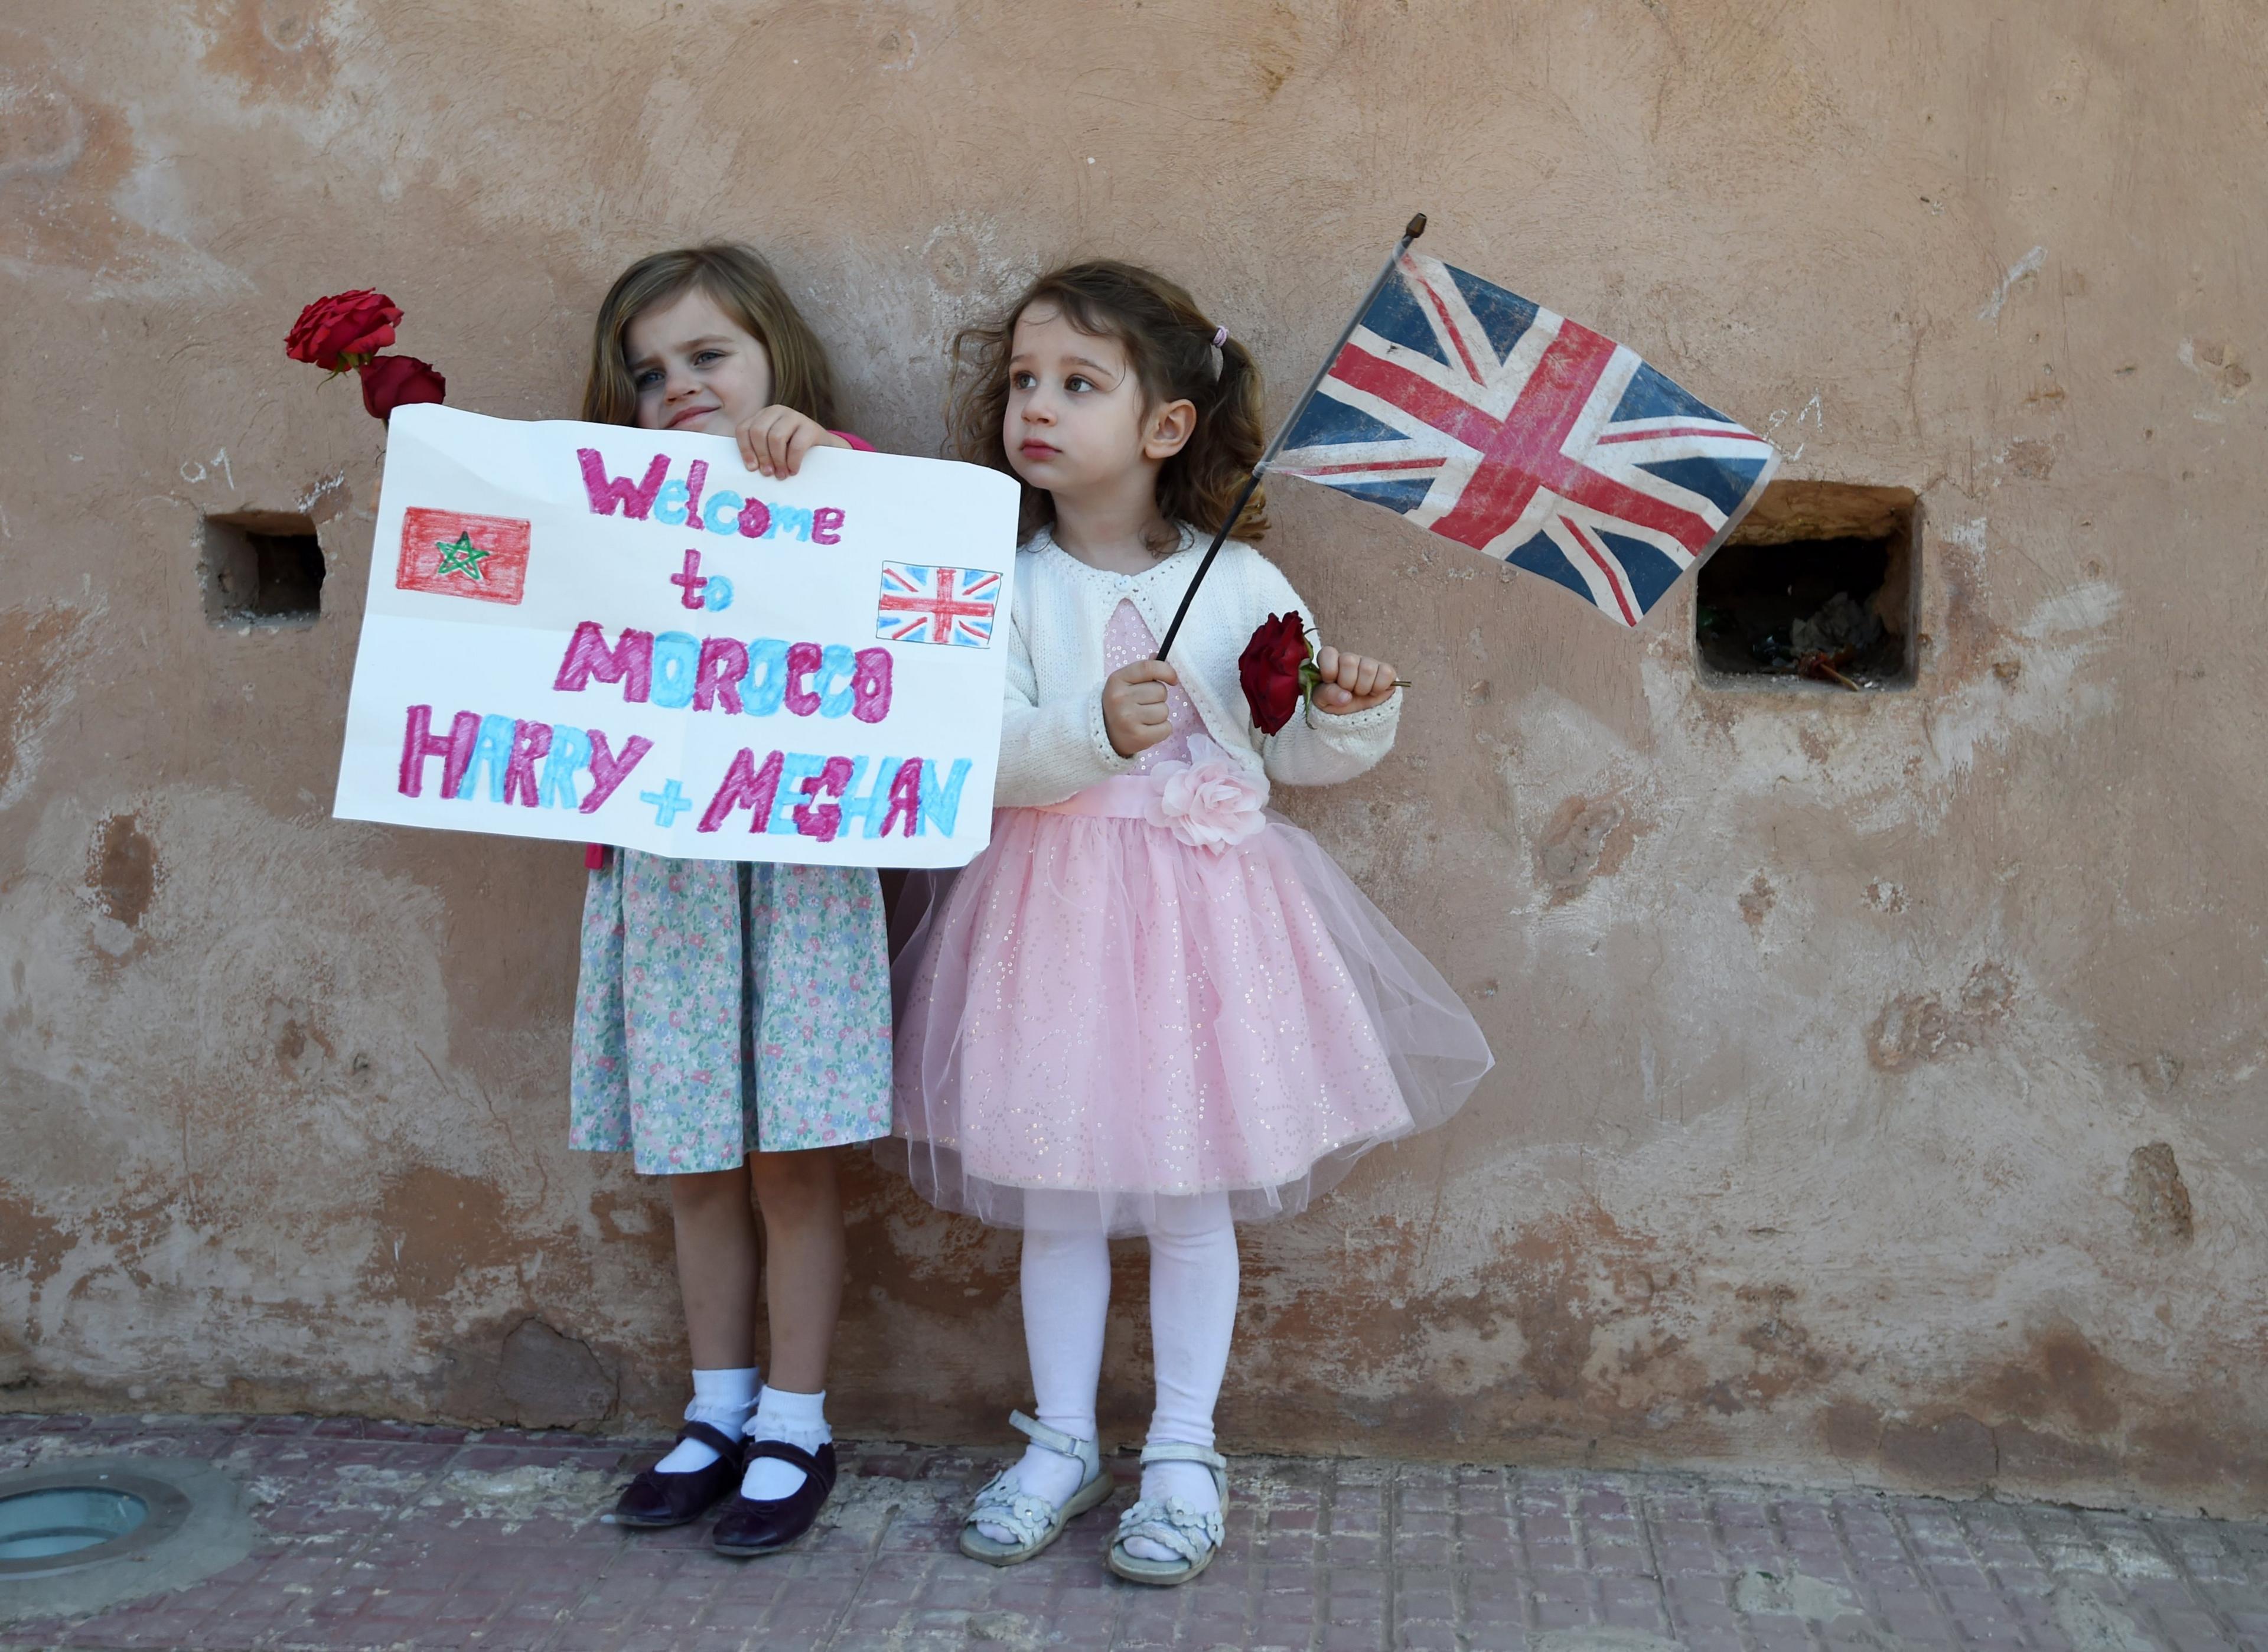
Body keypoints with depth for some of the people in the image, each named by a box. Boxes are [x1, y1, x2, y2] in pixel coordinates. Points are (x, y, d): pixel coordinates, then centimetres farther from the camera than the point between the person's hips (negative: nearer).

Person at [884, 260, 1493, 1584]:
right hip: (1055, 910, 1)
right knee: (1056, 1191, 10)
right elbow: (985, 753, -14)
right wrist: (1095, 729, -30)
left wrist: (1350, 715, -15)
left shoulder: (1240, 583, -1)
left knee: (1190, 1193, 6)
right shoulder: (1006, 588, -2)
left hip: (1204, 903, -1)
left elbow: (1296, 751, 6)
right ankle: (1063, 1441, 27)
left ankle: (1186, 1455, 22)